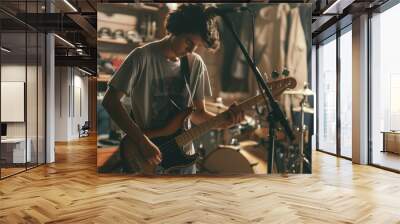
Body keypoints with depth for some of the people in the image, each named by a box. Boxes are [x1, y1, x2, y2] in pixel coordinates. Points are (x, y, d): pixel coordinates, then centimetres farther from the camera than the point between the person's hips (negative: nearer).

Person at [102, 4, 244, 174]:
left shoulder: (196, 64, 1)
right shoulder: (142, 57, -13)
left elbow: (198, 113, 6)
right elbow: (110, 101, -14)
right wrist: (142, 141, -19)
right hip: (144, 160, -4)